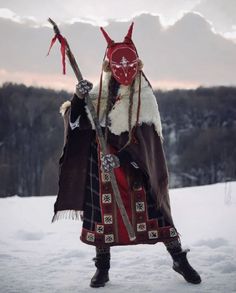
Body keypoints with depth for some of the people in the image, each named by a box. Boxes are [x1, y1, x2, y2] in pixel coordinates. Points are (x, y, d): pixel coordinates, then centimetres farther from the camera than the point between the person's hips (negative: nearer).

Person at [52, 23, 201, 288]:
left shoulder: (144, 96, -7)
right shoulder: (98, 94, 1)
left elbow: (144, 137, -14)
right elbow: (77, 123, -1)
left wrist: (120, 157, -27)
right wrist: (78, 98, -19)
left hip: (136, 164, -2)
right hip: (103, 162, 2)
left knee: (153, 209, -1)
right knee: (103, 211, 4)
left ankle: (180, 261, 13)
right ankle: (102, 268, 19)